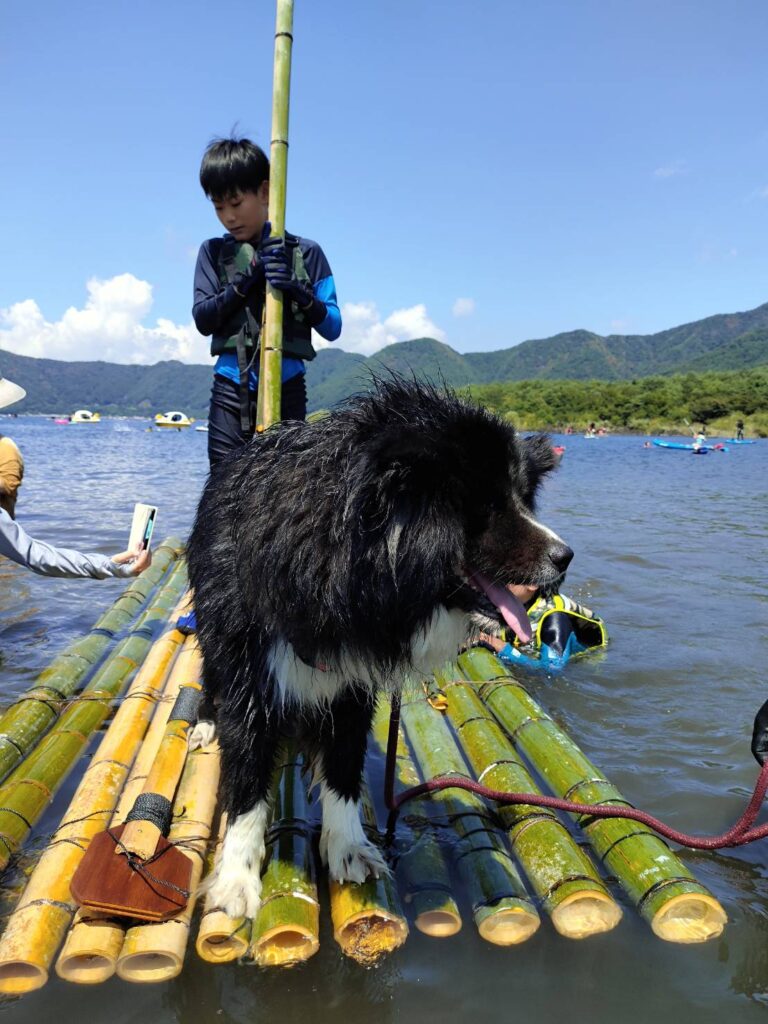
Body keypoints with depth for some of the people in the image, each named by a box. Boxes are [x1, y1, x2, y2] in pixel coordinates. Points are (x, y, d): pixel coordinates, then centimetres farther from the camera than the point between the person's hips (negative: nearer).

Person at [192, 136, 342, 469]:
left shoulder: (305, 252, 6)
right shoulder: (213, 252, 12)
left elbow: (333, 326, 1)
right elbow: (202, 319, 0)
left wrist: (297, 291, -16)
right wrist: (247, 279, -11)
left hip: (287, 389, -1)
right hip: (230, 390, 1)